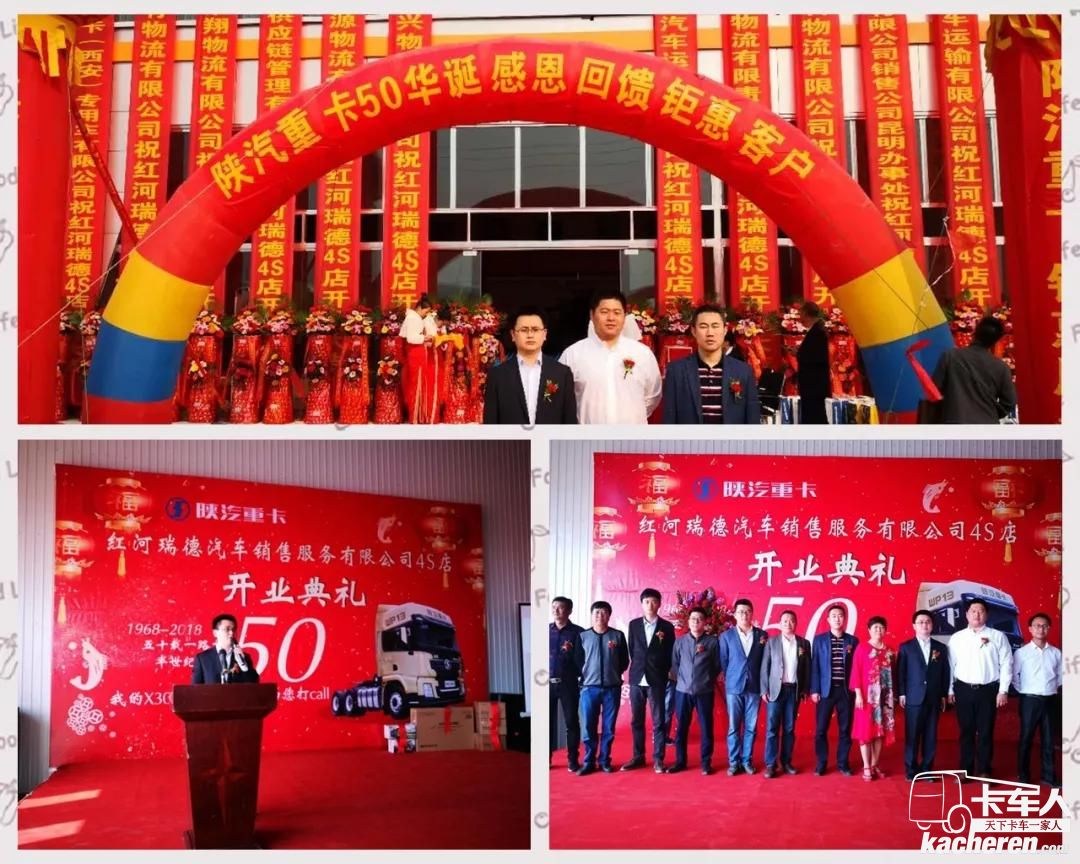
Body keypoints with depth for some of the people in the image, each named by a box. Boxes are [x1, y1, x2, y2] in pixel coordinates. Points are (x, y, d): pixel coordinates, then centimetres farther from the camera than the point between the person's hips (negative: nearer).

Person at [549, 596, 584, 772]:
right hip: (547, 682, 2)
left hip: (568, 683, -2)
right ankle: (547, 758, 13)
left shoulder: (578, 632, -1)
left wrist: (570, 652, -18)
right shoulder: (546, 630, 8)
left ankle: (573, 760, 10)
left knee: (571, 721, 2)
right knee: (547, 721, 4)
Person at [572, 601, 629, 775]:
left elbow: (625, 661, 7)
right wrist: (586, 676, 2)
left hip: (612, 688, 0)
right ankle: (589, 762, 8)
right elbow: (577, 661, 8)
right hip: (589, 688, 0)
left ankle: (604, 761, 14)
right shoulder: (582, 636, 5)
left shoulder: (618, 636, 3)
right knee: (588, 727, 0)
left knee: (609, 728, 4)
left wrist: (614, 675, 3)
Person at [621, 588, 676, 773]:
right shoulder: (633, 625, 7)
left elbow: (670, 654, 5)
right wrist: (638, 667, 8)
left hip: (657, 680, -2)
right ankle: (638, 756, 16)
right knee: (636, 721, 7)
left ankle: (658, 759, 5)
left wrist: (662, 673, 1)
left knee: (658, 721, -1)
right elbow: (631, 650, 12)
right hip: (637, 678, 2)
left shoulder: (667, 627, 2)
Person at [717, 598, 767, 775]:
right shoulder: (726, 636, 3)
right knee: (734, 727, 2)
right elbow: (723, 662, 7)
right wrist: (729, 680, 5)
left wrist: (763, 685, 3)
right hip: (734, 687, -1)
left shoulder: (762, 635, 6)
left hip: (754, 687, 1)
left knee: (751, 727, 4)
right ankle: (733, 762, 9)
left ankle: (747, 760, 14)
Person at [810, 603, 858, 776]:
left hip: (846, 690, 1)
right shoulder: (819, 640, 4)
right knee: (821, 729, 0)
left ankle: (843, 763, 16)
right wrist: (814, 690, -5)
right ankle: (821, 763, 11)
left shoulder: (853, 641, 7)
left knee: (845, 729, 5)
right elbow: (815, 666, 2)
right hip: (826, 690, -1)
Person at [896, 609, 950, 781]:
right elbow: (900, 672, 1)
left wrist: (944, 695, 4)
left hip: (934, 699, 2)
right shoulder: (906, 647, 4)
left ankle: (926, 768, 15)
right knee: (912, 735, 1)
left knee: (930, 736, 5)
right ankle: (911, 769, 9)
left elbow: (945, 673, 9)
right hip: (913, 698, -2)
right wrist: (901, 694, -5)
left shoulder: (941, 648, 10)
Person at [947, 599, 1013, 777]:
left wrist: (1003, 690, -6)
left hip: (988, 690, -1)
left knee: (985, 732, 4)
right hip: (963, 689, 1)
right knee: (966, 732, 7)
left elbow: (1006, 664, -1)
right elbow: (951, 665, 7)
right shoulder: (956, 638, 6)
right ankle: (966, 770, 15)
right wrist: (950, 690, 4)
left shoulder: (997, 636, 2)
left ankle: (985, 771, 13)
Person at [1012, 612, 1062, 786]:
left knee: (1049, 739, 8)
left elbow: (1060, 676, 15)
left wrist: (1054, 690, 7)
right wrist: (1023, 692, 0)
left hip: (1051, 701, 3)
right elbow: (1013, 675, 1)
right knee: (1026, 739, 3)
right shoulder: (1021, 652, -3)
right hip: (1030, 700, -3)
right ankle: (1023, 775, 11)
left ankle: (1049, 775, 16)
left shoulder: (1055, 653, 6)